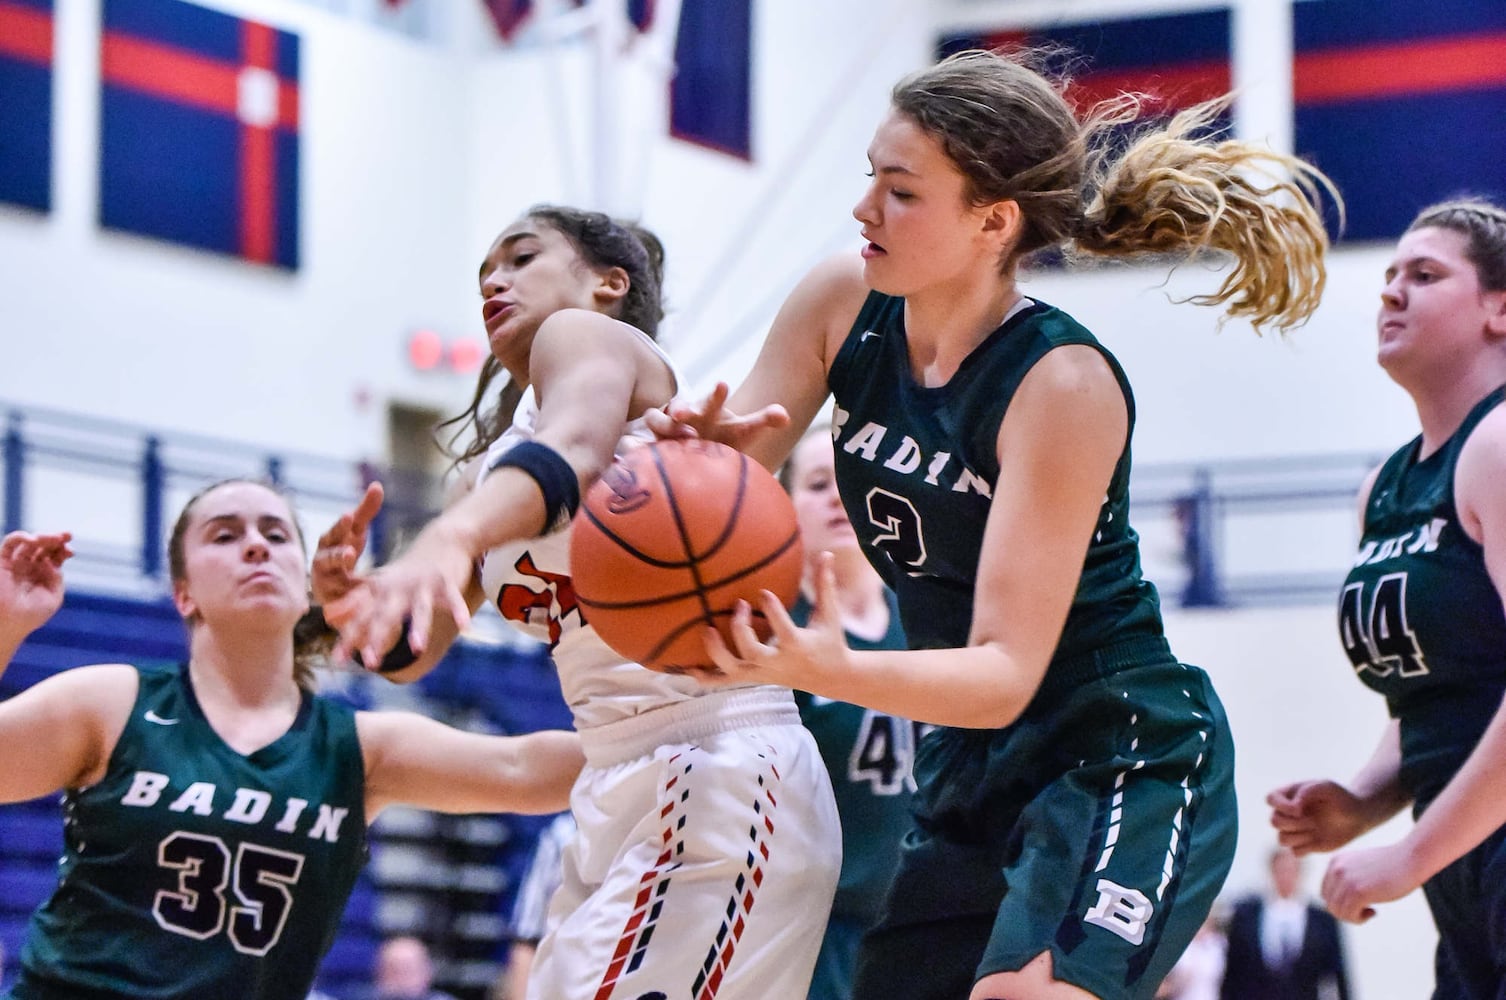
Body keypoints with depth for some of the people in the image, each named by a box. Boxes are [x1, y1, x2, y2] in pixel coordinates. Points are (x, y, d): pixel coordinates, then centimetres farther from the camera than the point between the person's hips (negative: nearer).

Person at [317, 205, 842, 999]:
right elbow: (410, 650, 16)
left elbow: (574, 453, -25)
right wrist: (351, 599, -7)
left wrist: (449, 538, -45)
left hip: (724, 775, -9)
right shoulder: (499, 451, 22)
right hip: (622, 789, 9)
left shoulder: (585, 334, -1)